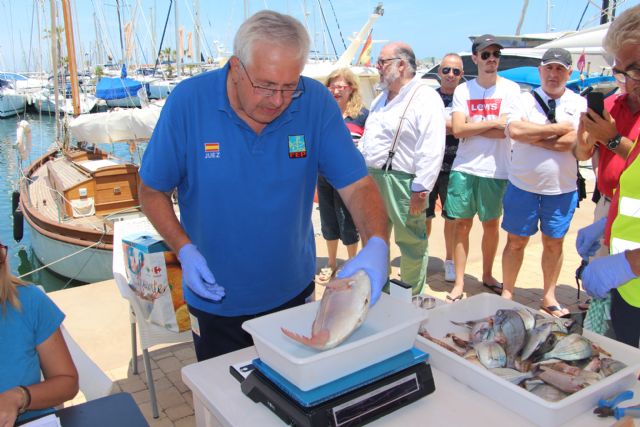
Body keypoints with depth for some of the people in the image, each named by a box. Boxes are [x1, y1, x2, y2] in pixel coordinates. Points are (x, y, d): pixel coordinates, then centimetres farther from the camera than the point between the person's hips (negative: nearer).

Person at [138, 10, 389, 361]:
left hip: (294, 293, 1)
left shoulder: (316, 103, -15)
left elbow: (357, 185, -14)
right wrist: (184, 250, -21)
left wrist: (376, 245, -32)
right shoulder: (188, 102, -17)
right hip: (214, 300, -1)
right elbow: (153, 191, -7)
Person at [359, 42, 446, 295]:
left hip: (402, 183, -8)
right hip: (372, 178, 9)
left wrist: (420, 190, -21)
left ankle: (413, 299, 19)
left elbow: (432, 150, -18)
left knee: (411, 245, 4)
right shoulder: (382, 98, 18)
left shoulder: (426, 98, -10)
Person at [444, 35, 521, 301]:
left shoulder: (510, 89, 0)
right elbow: (458, 130, -8)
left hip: (495, 170, -1)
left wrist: (470, 126, -8)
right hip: (464, 168, 1)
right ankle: (458, 284, 13)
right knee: (462, 224, 3)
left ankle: (487, 276, 31)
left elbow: (506, 131, -13)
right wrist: (493, 122, -10)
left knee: (491, 224, 12)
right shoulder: (462, 90, 5)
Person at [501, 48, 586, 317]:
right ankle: (507, 294, 20)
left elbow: (571, 142, -15)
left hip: (562, 189, 1)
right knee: (516, 241, 7)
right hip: (523, 186, -1)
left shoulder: (579, 104, 1)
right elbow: (513, 130, -19)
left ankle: (549, 297, 27)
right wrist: (558, 127, -13)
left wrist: (530, 136, -13)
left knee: (554, 243, 12)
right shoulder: (526, 100, 1)